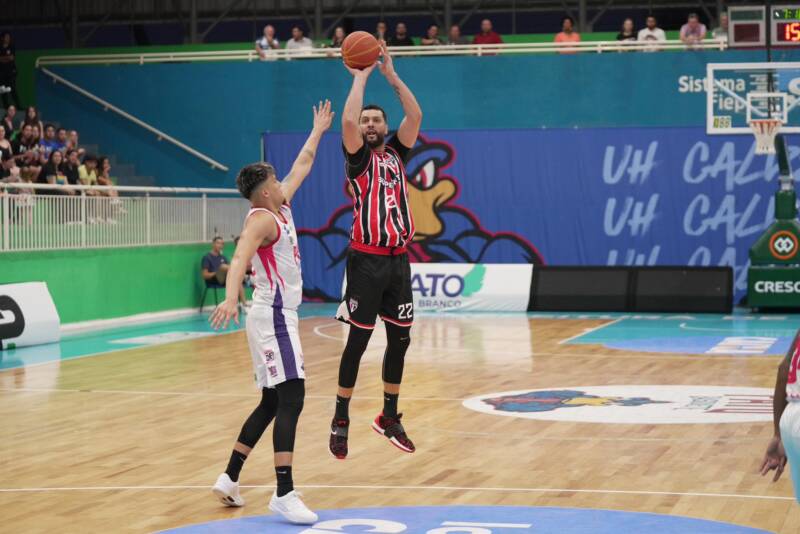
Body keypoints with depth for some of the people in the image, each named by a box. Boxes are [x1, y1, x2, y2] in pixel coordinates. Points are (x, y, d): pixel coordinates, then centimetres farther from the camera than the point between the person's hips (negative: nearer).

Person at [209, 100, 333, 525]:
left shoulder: (281, 209, 14)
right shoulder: (262, 219, -14)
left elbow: (302, 166, 30)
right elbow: (240, 258, -32)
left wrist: (318, 130, 38)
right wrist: (230, 298, -49)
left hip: (279, 317, 11)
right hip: (274, 317, -11)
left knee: (272, 402, 13)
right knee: (290, 398, -16)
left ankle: (229, 479, 18)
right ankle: (284, 494, -21)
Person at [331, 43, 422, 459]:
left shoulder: (396, 154, 14)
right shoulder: (358, 156, 1)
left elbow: (415, 116, 2)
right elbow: (348, 120, -17)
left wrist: (391, 75, 3)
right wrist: (361, 76, -6)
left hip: (398, 260, 5)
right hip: (366, 261, -5)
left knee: (400, 340, 9)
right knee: (358, 341, -2)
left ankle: (389, 417, 21)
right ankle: (340, 420, 7)